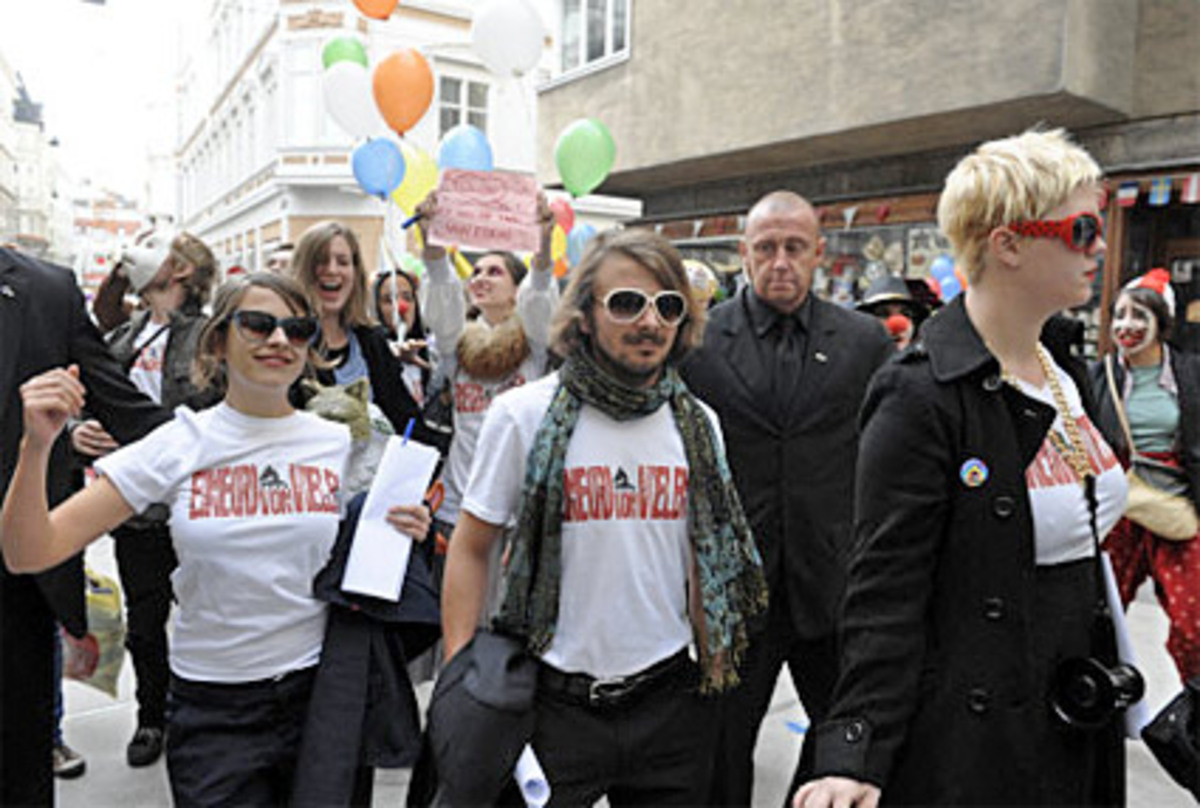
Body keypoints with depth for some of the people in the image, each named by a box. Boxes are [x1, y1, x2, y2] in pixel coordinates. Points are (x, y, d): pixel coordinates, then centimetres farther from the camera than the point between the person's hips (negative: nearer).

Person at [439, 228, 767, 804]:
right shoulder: (522, 415, -9)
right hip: (553, 700, -3)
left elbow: (703, 556, 12)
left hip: (669, 695, 4)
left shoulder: (697, 423, 3)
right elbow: (471, 549, -4)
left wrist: (715, 672, 11)